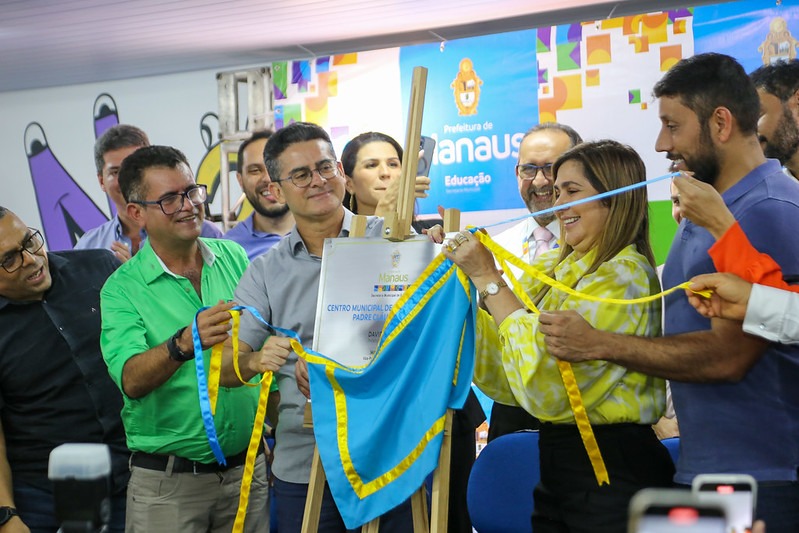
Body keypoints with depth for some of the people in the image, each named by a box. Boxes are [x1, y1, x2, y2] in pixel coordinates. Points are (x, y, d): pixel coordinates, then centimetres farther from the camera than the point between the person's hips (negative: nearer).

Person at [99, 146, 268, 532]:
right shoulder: (122, 289, -8)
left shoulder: (235, 258, 4)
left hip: (247, 467, 3)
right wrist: (185, 343, -39)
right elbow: (131, 380, -22)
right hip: (166, 481, -3)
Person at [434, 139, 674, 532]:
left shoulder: (624, 276, -15)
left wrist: (489, 279, -17)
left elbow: (547, 384, -22)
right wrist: (472, 281, -2)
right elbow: (501, 381, 7)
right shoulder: (552, 271, 9)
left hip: (612, 474, -7)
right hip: (557, 469, 7)